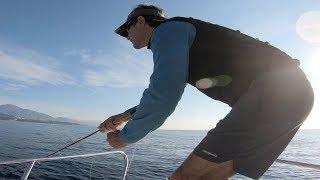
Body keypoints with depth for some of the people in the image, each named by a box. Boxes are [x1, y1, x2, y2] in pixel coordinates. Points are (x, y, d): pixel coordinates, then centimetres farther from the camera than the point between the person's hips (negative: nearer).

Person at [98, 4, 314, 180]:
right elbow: (166, 93, 29)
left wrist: (126, 136, -1)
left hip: (272, 92, -10)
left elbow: (162, 96, -18)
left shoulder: (167, 29, -5)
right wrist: (127, 115, 27)